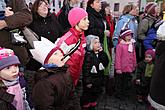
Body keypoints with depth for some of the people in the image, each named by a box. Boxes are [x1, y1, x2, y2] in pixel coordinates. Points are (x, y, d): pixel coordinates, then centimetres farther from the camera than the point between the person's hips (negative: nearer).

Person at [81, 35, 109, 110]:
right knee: (87, 97, 7)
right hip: (91, 81, -7)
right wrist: (88, 82, -22)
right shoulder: (88, 55, -18)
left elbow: (106, 63, -3)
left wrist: (102, 53, -9)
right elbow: (86, 69, -21)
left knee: (95, 95, 20)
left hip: (98, 80, 8)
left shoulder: (100, 54, 6)